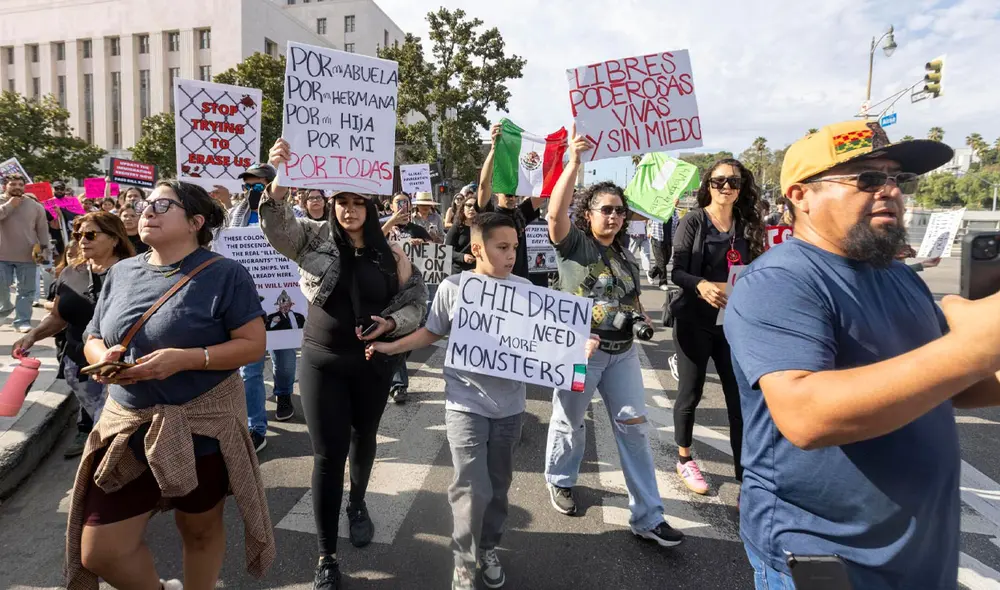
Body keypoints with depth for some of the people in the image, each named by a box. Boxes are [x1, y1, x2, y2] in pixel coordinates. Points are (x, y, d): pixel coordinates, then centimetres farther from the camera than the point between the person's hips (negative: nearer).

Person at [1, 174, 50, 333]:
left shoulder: (35, 205, 3)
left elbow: (43, 229, 6)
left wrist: (43, 248, 0)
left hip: (27, 256, 0)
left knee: (26, 290, 0)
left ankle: (22, 321, 5)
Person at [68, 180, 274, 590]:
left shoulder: (225, 275, -11)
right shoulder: (121, 273, 6)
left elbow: (254, 344, -14)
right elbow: (92, 338, 13)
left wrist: (184, 359, -24)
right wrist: (102, 357, -10)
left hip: (202, 425, -4)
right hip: (128, 424, 5)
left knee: (200, 530, 15)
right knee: (98, 552, 7)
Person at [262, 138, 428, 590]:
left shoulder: (390, 255, -2)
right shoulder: (315, 237, -3)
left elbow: (416, 302, 0)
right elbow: (277, 226, -21)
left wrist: (391, 322, -19)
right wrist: (279, 180, -38)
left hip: (373, 363, 2)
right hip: (322, 361, -2)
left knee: (364, 439, 21)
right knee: (328, 455, 0)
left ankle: (357, 504, 51)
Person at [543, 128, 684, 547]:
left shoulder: (626, 257, 11)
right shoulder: (573, 244, -8)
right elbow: (555, 213, -29)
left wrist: (641, 318, 6)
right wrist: (574, 162, -35)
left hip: (622, 351, 6)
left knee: (634, 427, 4)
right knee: (569, 420, 11)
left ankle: (647, 517, 12)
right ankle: (560, 480, 40)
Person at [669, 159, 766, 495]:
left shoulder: (748, 225, 6)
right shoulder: (693, 222, -5)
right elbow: (677, 270, -12)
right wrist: (701, 285, -30)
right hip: (695, 322, -3)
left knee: (741, 397, 4)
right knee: (690, 393, 9)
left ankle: (745, 473, 15)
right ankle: (684, 459, 30)